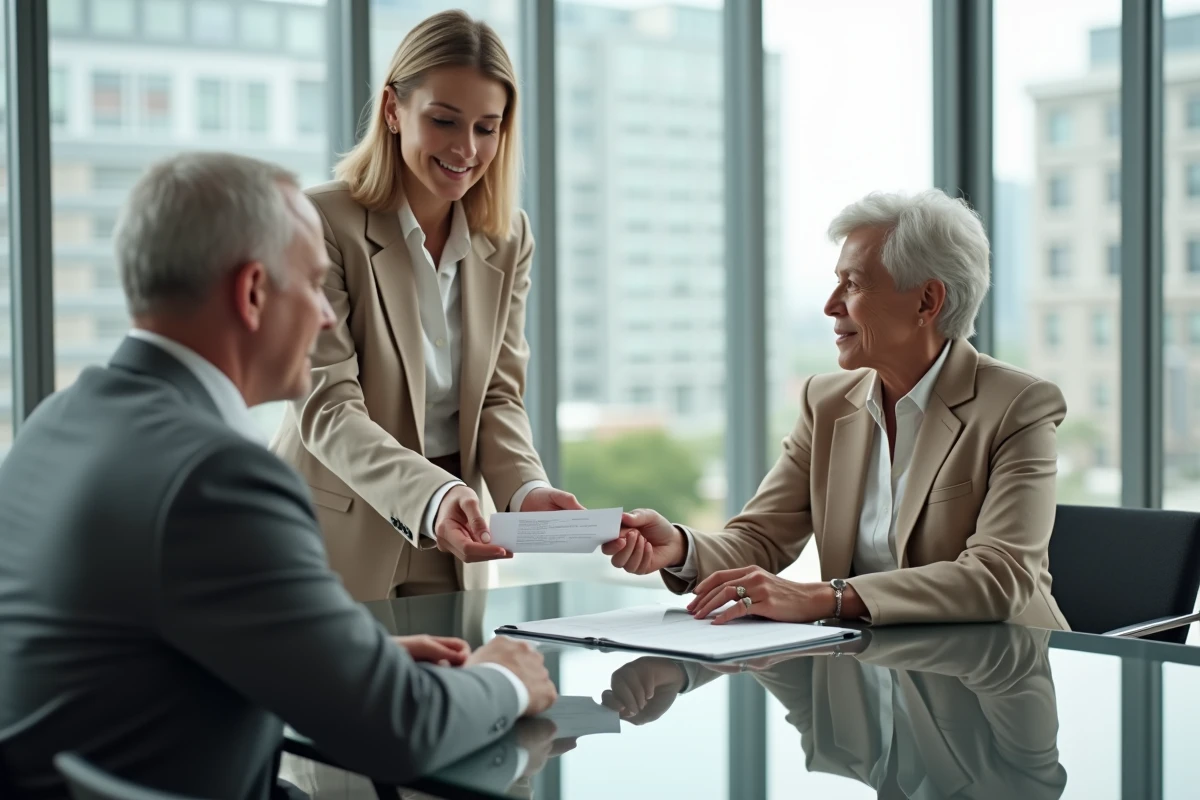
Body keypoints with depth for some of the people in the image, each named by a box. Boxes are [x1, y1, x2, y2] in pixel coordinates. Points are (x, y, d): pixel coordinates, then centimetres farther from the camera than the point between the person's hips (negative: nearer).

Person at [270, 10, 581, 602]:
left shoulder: (509, 239, 2)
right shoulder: (320, 223, -15)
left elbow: (499, 395, 2)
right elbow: (326, 407, -21)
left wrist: (526, 488, -19)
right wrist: (430, 495, -37)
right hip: (335, 546, -4)